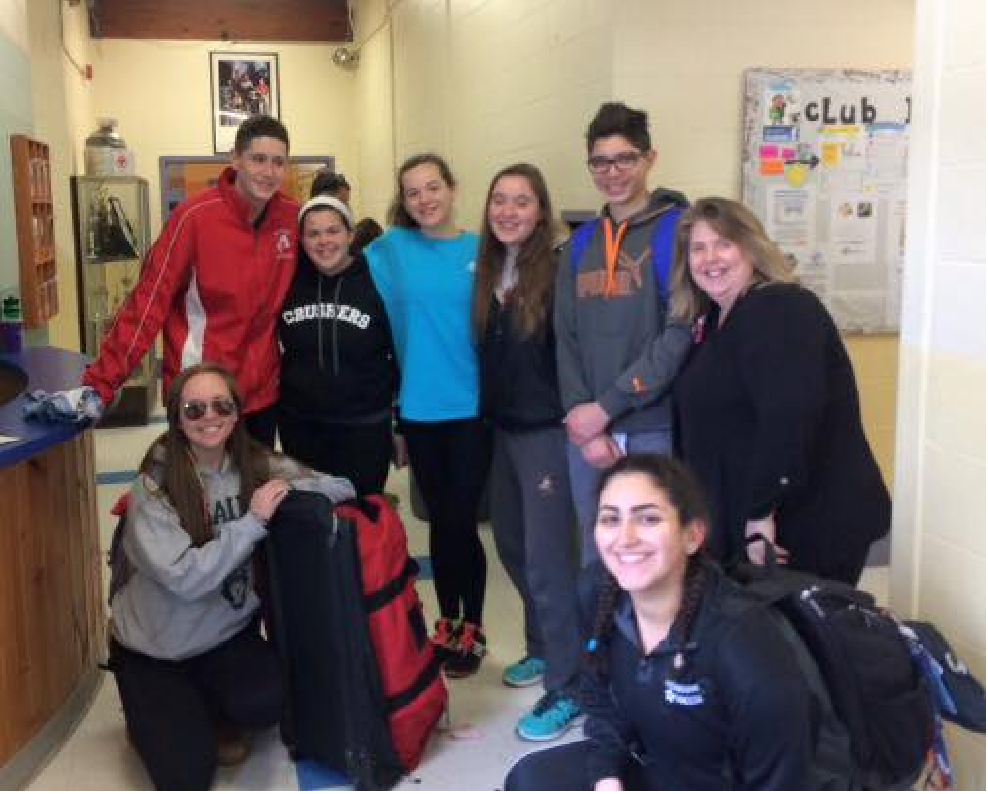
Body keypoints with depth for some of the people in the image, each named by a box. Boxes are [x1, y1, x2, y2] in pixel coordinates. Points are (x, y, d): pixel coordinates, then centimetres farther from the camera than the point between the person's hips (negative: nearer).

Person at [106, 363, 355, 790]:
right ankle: (152, 718, 23)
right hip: (154, 648, -3)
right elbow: (184, 577, -28)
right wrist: (254, 520, -29)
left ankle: (210, 716, 12)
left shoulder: (257, 465, -8)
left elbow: (343, 489, -10)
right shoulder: (154, 483, -20)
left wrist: (289, 491, -28)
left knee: (268, 703, -25)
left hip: (227, 633, 3)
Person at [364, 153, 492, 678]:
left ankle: (472, 628, 20)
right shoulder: (389, 250, -1)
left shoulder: (480, 252, -1)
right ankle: (447, 621, 30)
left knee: (461, 521, 1)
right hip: (418, 407, 1)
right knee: (439, 520, 13)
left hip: (471, 405, -1)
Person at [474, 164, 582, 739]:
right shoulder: (488, 270, 7)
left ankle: (568, 690, 6)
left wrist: (571, 431, -16)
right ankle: (544, 648, 36)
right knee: (512, 545, 17)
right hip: (503, 430, 7)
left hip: (547, 432, -7)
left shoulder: (558, 271, -12)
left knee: (547, 558, -5)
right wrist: (489, 416, 10)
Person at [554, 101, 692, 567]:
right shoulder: (580, 245, 13)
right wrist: (584, 426, -4)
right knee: (596, 560, 14)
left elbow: (683, 334, -13)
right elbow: (567, 341, 9)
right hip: (586, 433, 5)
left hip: (657, 431, -4)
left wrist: (606, 407, -14)